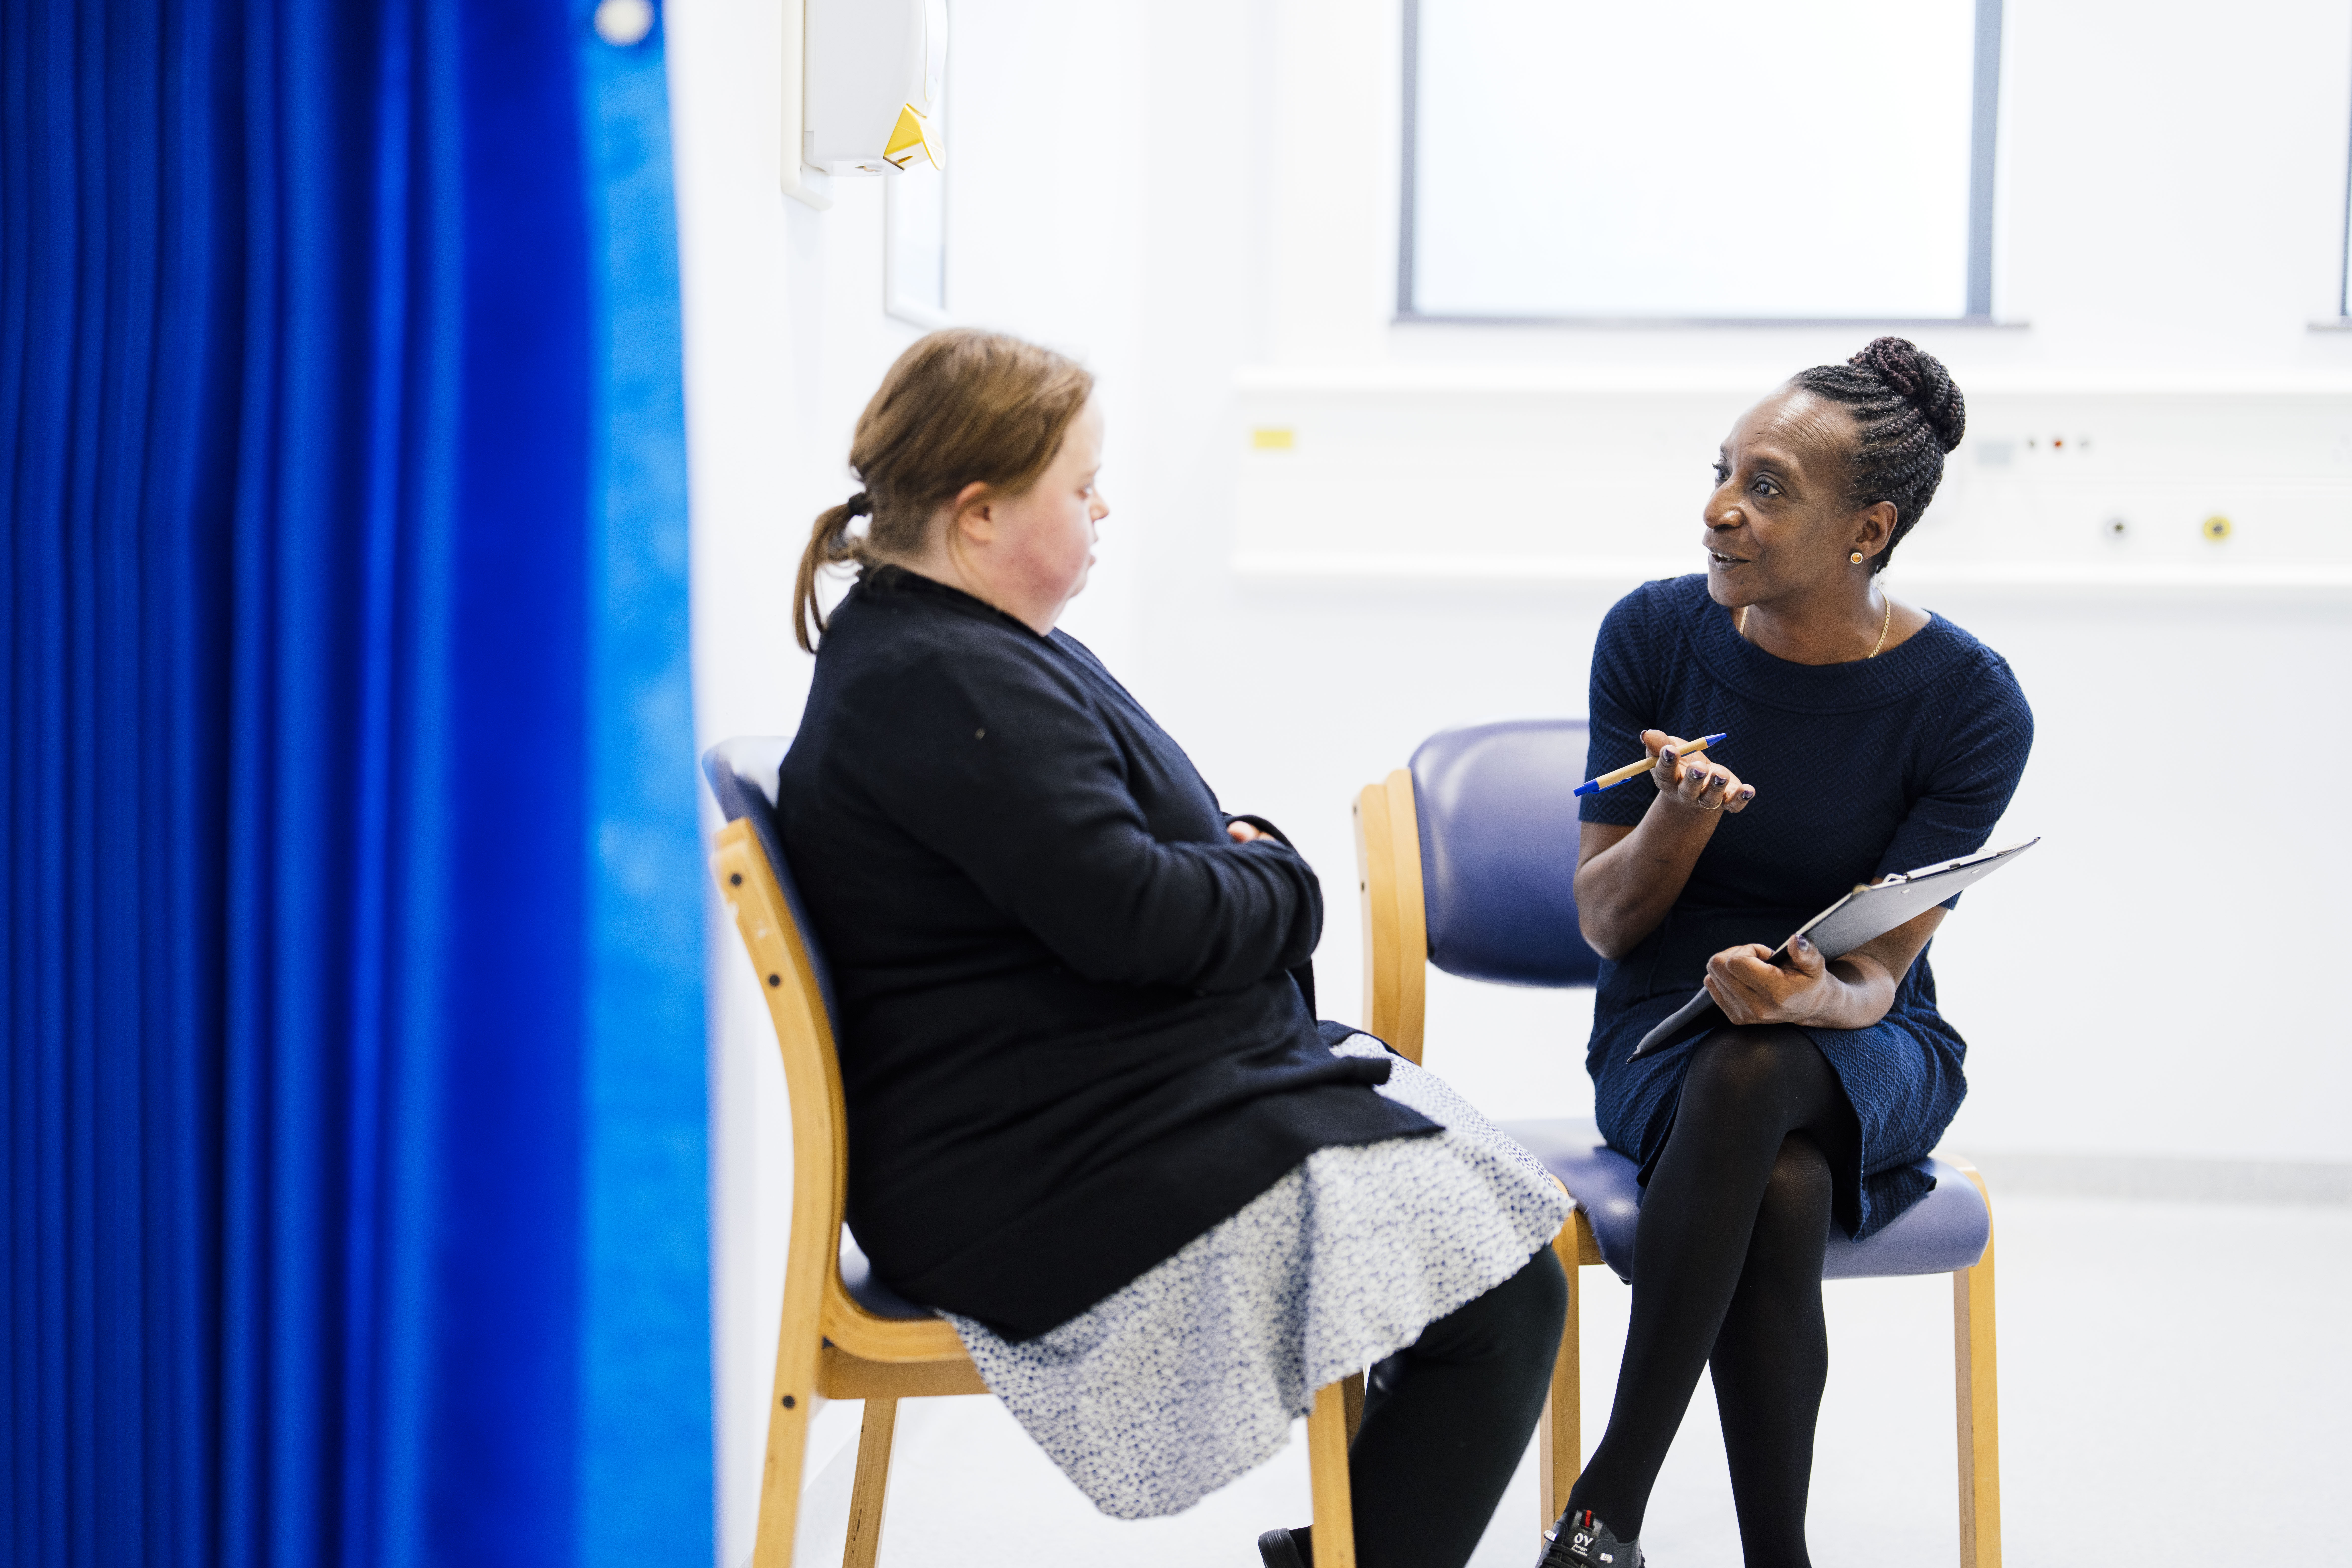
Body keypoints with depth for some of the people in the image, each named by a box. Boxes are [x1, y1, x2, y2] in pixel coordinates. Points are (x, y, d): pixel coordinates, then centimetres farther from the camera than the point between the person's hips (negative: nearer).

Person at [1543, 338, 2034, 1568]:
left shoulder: (1970, 704, -12)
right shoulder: (1656, 633, -6)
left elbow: (1877, 974, -14)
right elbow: (1602, 923, -2)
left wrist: (1809, 996, -38)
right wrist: (1680, 820, -24)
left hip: (1865, 1055, -1)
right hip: (1660, 1035, 1)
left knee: (1755, 1069, -38)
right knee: (1783, 1194, -35)